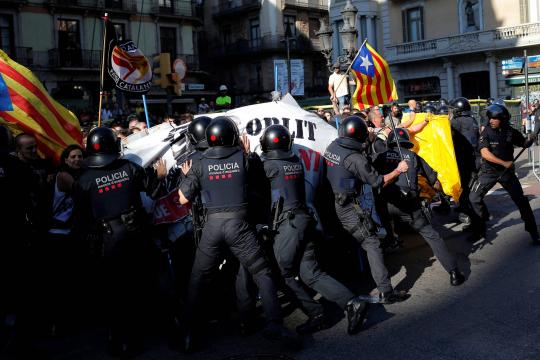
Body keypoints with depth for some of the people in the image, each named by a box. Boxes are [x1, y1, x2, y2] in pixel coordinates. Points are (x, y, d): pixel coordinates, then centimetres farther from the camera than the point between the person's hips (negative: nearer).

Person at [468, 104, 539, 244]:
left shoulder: (511, 132, -6)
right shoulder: (487, 132, -13)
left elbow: (524, 144, 10)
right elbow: (485, 153, -22)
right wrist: (504, 163, -25)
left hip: (507, 172, 1)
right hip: (489, 171, -1)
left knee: (521, 200, 4)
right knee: (474, 198, -7)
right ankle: (479, 231, 8)